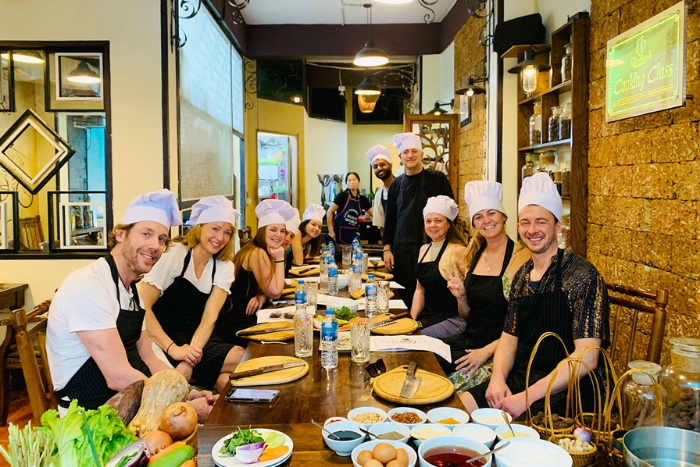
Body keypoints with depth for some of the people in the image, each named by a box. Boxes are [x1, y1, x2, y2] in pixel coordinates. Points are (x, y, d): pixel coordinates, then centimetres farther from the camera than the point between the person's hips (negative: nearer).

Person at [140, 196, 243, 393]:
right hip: (162, 338, -4)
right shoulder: (174, 254, -14)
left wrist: (192, 350, -27)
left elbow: (209, 317, -8)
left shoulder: (224, 267, 1)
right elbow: (144, 307, -19)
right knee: (183, 372, -33)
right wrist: (173, 349, -29)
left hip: (196, 338, 4)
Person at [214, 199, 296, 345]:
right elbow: (275, 292, -17)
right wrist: (279, 259, -15)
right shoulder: (257, 254, -20)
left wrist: (261, 296, -12)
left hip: (244, 316, 8)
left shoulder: (265, 252, 8)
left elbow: (269, 288, 9)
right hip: (233, 323, -8)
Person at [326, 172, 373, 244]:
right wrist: (331, 231, -11)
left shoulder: (363, 199, 5)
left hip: (354, 234, 5)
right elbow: (329, 212, -9)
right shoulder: (343, 195, -9)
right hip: (340, 233, -5)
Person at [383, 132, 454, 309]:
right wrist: (387, 248, 7)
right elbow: (390, 218, 13)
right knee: (405, 296, 7)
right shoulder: (396, 184, 10)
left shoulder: (437, 178, -2)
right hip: (402, 250, 4)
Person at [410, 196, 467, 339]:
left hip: (452, 319, -6)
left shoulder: (458, 251, -10)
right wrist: (412, 319, 2)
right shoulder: (424, 249, 11)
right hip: (427, 316, 6)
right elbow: (420, 289, 13)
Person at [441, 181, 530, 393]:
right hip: (467, 341, 6)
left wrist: (488, 350, -18)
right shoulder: (474, 254, 9)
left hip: (498, 351, -6)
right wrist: (461, 297, -5)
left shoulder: (520, 256, -10)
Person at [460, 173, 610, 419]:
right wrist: (497, 379, -9)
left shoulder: (582, 276, -15)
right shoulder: (522, 276, 8)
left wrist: (527, 397, -23)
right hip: (518, 379, 7)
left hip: (564, 391, -6)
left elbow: (586, 358, -20)